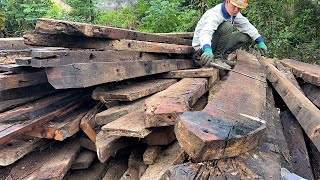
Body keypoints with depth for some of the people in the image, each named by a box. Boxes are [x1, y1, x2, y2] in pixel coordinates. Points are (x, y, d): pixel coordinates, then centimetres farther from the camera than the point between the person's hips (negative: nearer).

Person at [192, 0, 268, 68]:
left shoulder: (234, 13, -2)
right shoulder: (214, 14, -27)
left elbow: (247, 26, 6)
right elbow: (205, 33, -45)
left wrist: (260, 41, 0)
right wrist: (207, 50, -63)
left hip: (218, 44, 8)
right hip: (203, 47, -8)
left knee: (247, 36, 3)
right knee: (227, 26, -30)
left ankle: (222, 54, -3)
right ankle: (216, 58, -20)